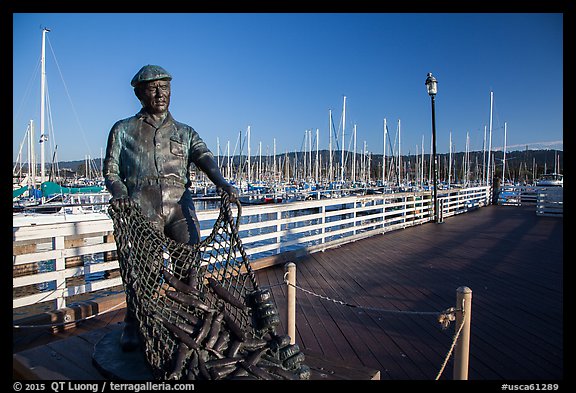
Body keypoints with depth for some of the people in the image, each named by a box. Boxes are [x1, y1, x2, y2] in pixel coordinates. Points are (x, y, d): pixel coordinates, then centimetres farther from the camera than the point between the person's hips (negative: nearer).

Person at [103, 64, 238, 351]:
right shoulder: (123, 130, 17)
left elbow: (205, 158, 0)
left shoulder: (185, 132, 19)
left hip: (180, 204, 2)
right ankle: (133, 327, 16)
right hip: (142, 207, -1)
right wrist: (120, 194, -10)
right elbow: (111, 171, 12)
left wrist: (222, 183, -20)